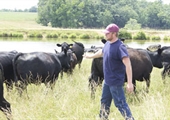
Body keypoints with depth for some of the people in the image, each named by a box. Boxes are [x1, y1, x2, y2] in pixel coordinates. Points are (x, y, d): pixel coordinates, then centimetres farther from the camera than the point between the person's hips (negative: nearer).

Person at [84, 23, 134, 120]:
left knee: (120, 104, -5)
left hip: (116, 82, -9)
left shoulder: (120, 47, -23)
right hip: (107, 81, 9)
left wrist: (130, 83, -35)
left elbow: (128, 65, -29)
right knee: (105, 102, 21)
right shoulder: (108, 43, 4)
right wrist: (91, 56, 44)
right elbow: (102, 52, 27)